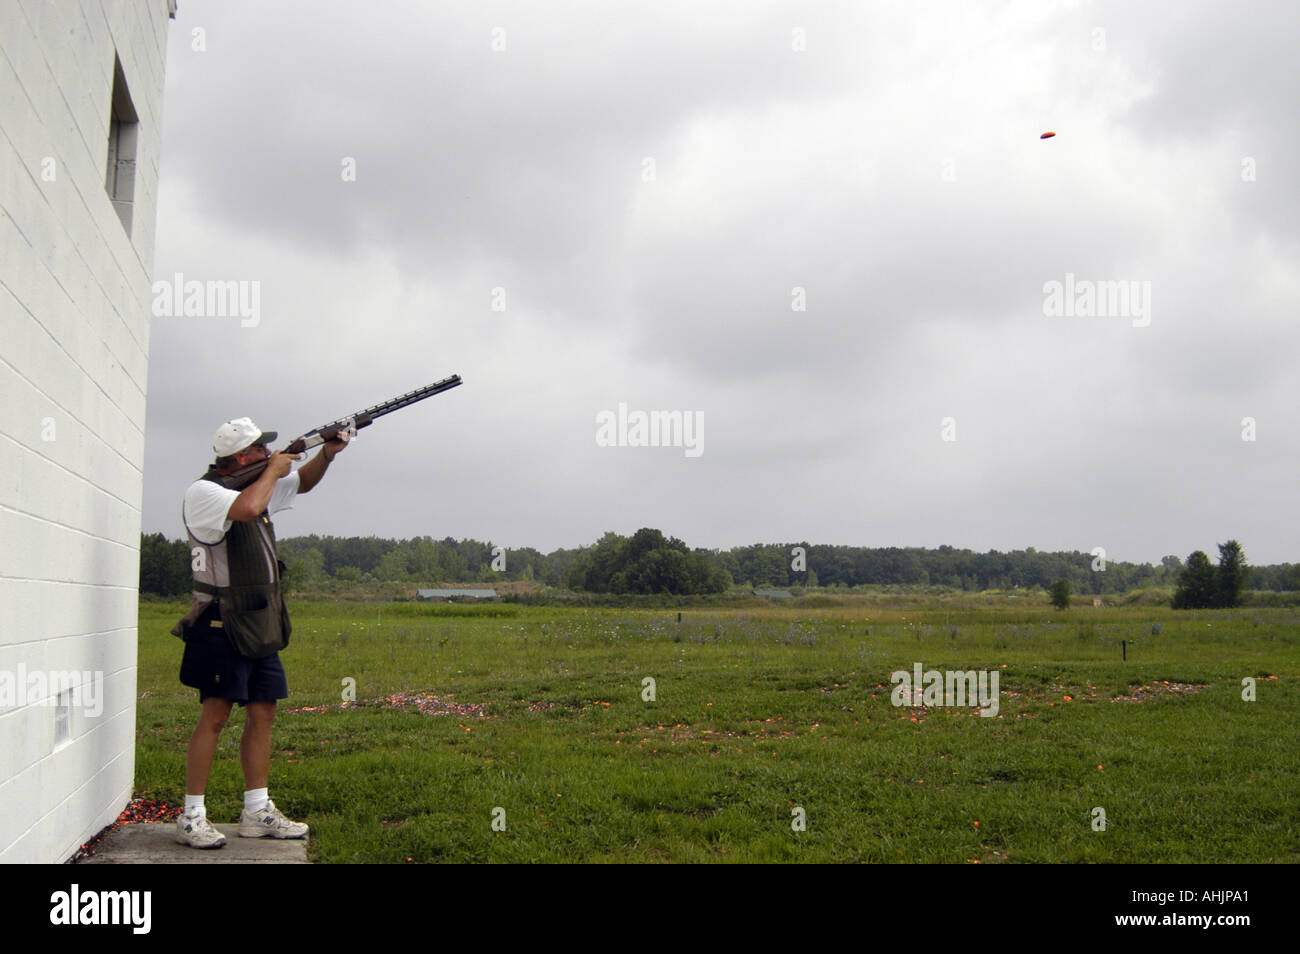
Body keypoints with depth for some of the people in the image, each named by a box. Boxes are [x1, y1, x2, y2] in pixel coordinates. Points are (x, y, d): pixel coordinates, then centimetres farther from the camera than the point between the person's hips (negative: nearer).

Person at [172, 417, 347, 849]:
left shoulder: (255, 483, 13)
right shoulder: (204, 492, -12)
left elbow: (301, 484, 28)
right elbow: (248, 509, -32)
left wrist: (326, 454, 8)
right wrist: (273, 469, -14)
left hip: (261, 626, 8)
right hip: (223, 626, -8)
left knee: (262, 713, 7)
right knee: (215, 715, -8)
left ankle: (257, 813, 14)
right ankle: (191, 818, -1)